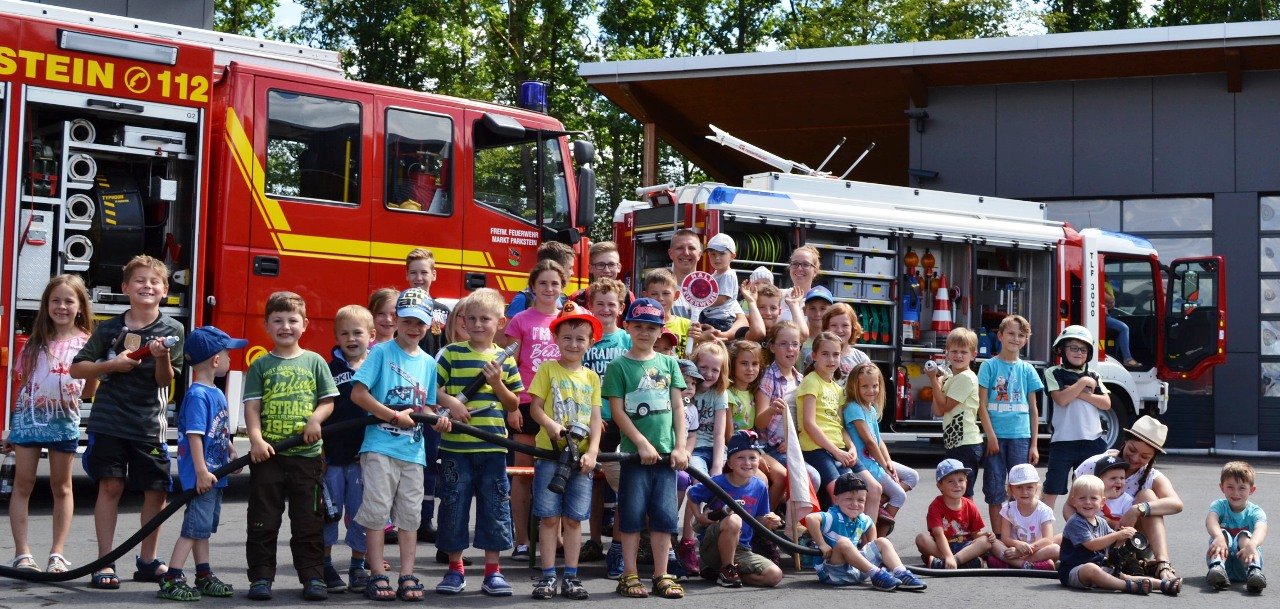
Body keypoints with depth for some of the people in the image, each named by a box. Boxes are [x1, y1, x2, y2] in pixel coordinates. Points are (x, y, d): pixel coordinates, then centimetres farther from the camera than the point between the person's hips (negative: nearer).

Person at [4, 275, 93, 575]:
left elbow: (91, 389, 2)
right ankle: (22, 553, 3)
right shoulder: (37, 340, 5)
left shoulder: (86, 342, 1)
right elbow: (23, 382, 8)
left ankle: (57, 554, 11)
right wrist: (11, 429, 9)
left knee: (61, 487, 7)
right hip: (29, 417, 1)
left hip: (64, 419, -1)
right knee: (23, 484, 0)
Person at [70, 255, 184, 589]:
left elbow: (165, 380, -3)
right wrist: (112, 365, -11)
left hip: (149, 424, 1)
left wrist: (162, 358, -23)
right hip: (109, 420, -1)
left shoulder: (172, 329, 1)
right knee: (111, 486, -5)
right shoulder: (110, 329, 2)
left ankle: (147, 561, 17)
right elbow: (77, 368, 4)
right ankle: (105, 563, 0)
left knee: (157, 490, 3)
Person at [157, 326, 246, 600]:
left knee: (203, 527, 16)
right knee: (194, 527, -8)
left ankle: (204, 577, 24)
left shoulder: (216, 393, 12)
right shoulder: (197, 395, -18)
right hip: (202, 475, -10)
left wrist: (232, 452, 27)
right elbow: (194, 434, -22)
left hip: (215, 473, 10)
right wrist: (201, 472, -24)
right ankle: (170, 581, -6)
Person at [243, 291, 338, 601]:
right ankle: (261, 577, 10)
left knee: (309, 522, 5)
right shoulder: (261, 366, 5)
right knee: (263, 522, 4)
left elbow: (328, 400, 7)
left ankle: (312, 576, 12)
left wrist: (316, 418, -13)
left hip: (307, 455, 0)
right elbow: (252, 406, -1)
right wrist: (256, 438, -15)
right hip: (268, 455, 0)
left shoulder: (314, 362, 7)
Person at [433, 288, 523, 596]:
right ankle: (455, 568, 18)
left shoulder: (504, 359, 6)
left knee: (495, 507, 4)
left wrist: (497, 383, -7)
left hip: (492, 447, 1)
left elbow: (513, 404, 9)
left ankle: (492, 571, 13)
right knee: (454, 505, 5)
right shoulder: (452, 353, 1)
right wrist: (449, 402, -17)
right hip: (455, 446, -1)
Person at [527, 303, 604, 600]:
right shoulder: (548, 369, 3)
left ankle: (570, 577, 10)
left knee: (573, 518, 4)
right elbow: (535, 407, -1)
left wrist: (592, 452, -7)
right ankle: (548, 576, 4)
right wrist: (551, 425, -21)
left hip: (581, 456, 3)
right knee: (549, 516, -2)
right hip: (550, 453, -2)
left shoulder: (591, 377, 11)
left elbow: (595, 418, 7)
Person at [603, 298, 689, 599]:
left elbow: (677, 407, 10)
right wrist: (642, 444, -12)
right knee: (632, 514, 1)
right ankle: (629, 576, 8)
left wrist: (680, 447, 1)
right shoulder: (619, 365, -1)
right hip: (635, 452, -3)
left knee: (664, 515, 5)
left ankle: (661, 576, 12)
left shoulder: (669, 363, 10)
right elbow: (617, 410, -5)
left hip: (666, 452, 3)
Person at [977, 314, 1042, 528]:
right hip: (996, 436, -2)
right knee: (995, 489, 3)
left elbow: (1033, 409, 11)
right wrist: (991, 436, -11)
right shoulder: (989, 366, 2)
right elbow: (982, 404, -2)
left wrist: (1034, 444, 5)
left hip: (1020, 436, 2)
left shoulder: (1027, 370, 9)